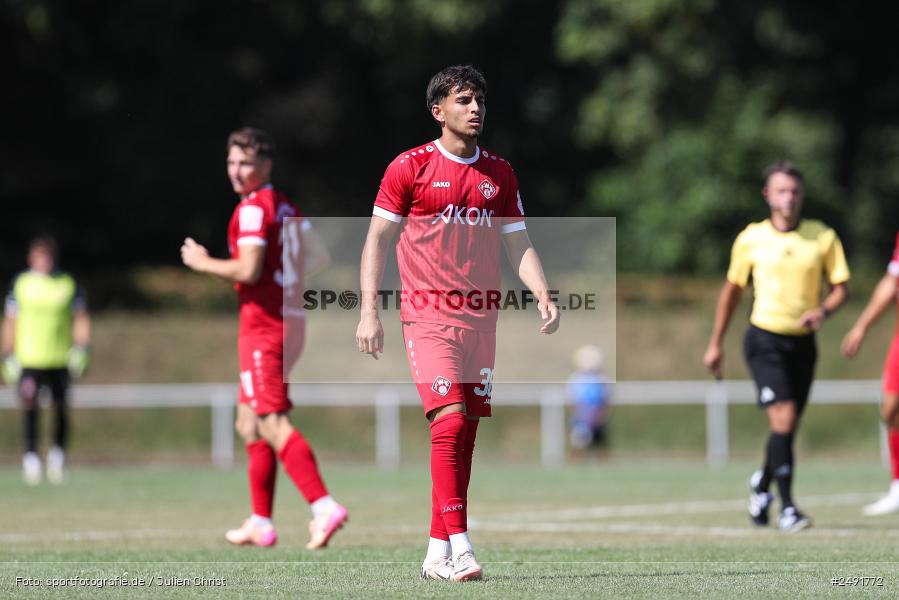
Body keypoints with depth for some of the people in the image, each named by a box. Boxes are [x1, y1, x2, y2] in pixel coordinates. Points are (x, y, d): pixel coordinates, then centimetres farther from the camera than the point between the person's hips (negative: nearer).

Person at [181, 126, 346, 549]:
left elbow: (248, 270, -20)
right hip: (288, 322, 10)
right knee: (250, 424, 15)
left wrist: (202, 263, -7)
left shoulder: (253, 208, -12)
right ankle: (261, 523, 17)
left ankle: (324, 506, -26)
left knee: (273, 425, -15)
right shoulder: (287, 208, 16)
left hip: (263, 327, -10)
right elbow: (318, 258, 20)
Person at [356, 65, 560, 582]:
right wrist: (369, 310, -9)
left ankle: (438, 554, 10)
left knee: (466, 433, 3)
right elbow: (378, 239, 0)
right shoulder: (411, 167, 0)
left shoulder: (500, 174, 13)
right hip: (428, 315, -5)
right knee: (449, 420, -18)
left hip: (481, 318, 5)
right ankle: (459, 545, -21)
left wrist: (542, 294, -2)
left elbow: (518, 244, 15)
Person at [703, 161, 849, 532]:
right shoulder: (750, 239, 0)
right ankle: (787, 508, -14)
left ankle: (762, 483, 40)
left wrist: (822, 310, -17)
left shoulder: (823, 237, 1)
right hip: (764, 338, -3)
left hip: (802, 343, 3)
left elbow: (840, 288, 5)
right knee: (784, 417, -18)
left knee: (788, 426, 10)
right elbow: (732, 289, 11)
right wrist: (716, 344, 14)